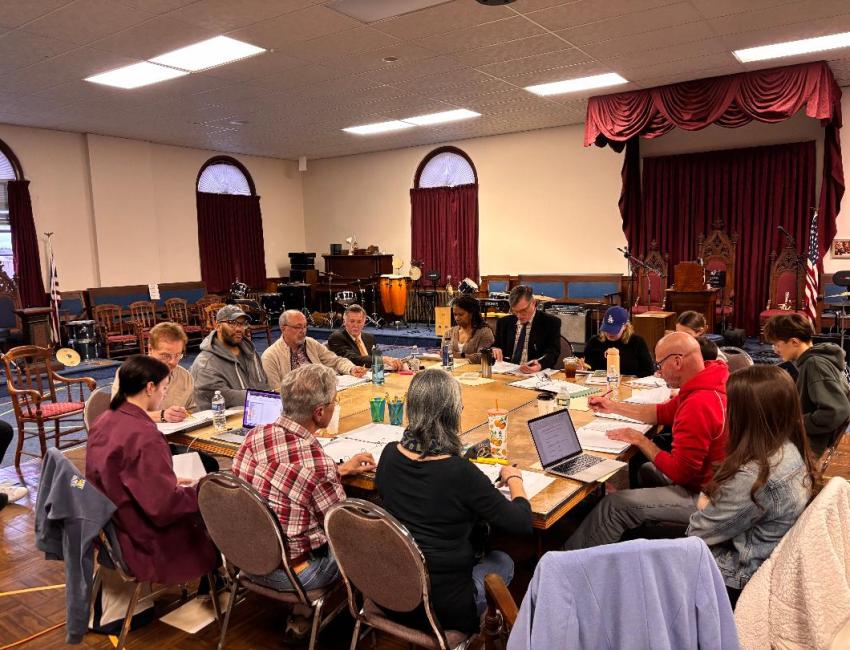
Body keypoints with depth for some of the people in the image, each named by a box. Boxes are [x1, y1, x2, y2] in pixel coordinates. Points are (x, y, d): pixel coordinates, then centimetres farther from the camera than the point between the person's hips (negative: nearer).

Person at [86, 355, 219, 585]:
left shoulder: (104, 422, -1)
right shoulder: (145, 436, -29)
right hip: (142, 542, -8)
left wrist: (171, 482, 10)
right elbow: (164, 507, -27)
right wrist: (200, 490, -11)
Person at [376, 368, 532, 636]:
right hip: (444, 610, -5)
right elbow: (522, 524, -15)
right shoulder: (461, 473, -27)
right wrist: (514, 479, 4)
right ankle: (476, 633, 38)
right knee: (503, 561, 23)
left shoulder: (389, 455, -11)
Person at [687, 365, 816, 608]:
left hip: (737, 579, -8)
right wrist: (712, 502, -8)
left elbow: (700, 531, -20)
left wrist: (704, 506, -1)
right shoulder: (792, 451, -7)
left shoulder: (753, 477, -34)